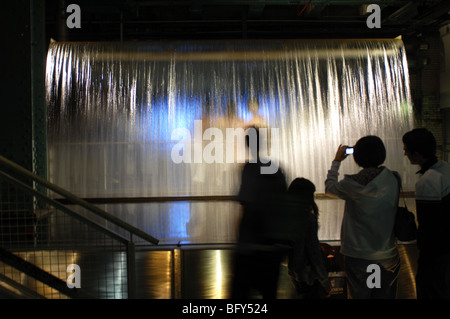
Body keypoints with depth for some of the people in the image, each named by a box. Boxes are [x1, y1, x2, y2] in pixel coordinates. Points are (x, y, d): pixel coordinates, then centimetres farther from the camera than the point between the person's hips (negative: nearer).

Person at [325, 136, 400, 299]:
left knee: (359, 295, 10)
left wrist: (336, 161, 18)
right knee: (385, 296, 14)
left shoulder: (351, 184, -14)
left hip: (358, 256, -3)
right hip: (387, 254, 3)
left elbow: (329, 186, 5)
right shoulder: (392, 180, -7)